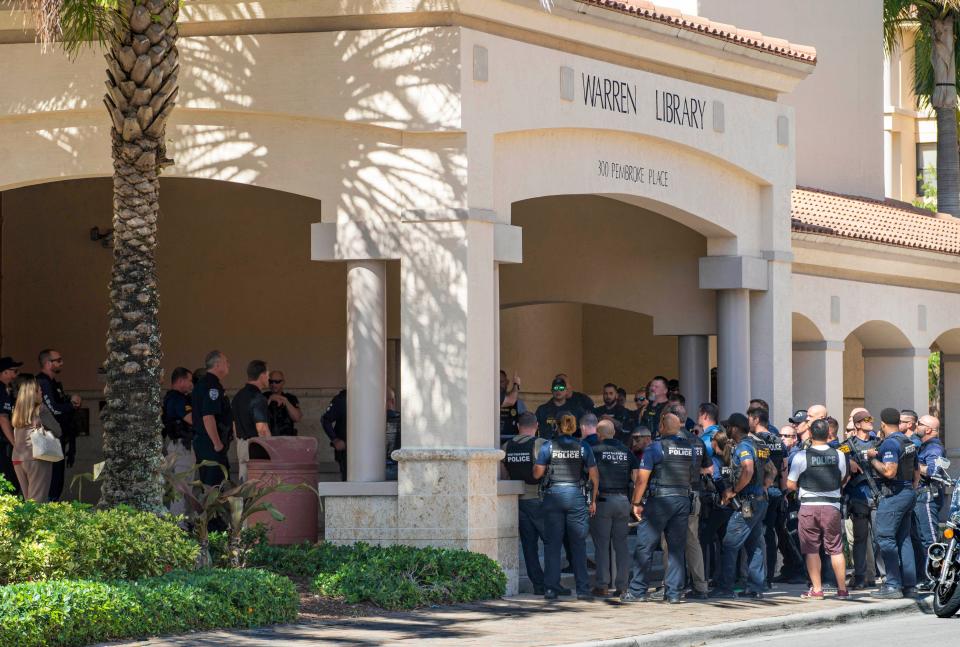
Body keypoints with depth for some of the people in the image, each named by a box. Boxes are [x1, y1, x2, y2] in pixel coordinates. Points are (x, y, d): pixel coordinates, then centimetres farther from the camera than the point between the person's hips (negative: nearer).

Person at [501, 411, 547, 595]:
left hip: (518, 502, 4)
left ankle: (538, 584, 3)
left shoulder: (507, 447, 5)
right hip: (539, 500, -4)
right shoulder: (541, 445, -10)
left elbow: (503, 475, 10)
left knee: (529, 544, 6)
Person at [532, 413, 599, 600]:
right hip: (576, 495, 0)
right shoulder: (583, 447, 2)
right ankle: (583, 588, 1)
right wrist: (593, 500, 9)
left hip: (553, 495, 0)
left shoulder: (548, 446, -1)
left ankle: (551, 587, 4)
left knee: (552, 543, 6)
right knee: (578, 544, 4)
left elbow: (537, 473, -3)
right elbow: (594, 476, 1)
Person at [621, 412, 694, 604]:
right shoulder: (689, 447, 9)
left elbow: (642, 478, -10)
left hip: (659, 501, -5)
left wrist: (636, 503, -4)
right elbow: (693, 475, 17)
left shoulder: (656, 447, -8)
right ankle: (674, 593, 5)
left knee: (644, 547, 1)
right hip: (683, 500, 5)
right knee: (677, 549, 7)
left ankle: (638, 591, 1)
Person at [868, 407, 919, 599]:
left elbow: (889, 471, -25)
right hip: (909, 492, 9)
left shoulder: (890, 443, -14)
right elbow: (916, 473, 22)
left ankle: (893, 585, -11)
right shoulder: (909, 443, 15)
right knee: (904, 539, 11)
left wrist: (873, 460, -11)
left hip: (893, 495, -9)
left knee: (885, 538, -7)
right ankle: (909, 584, 11)